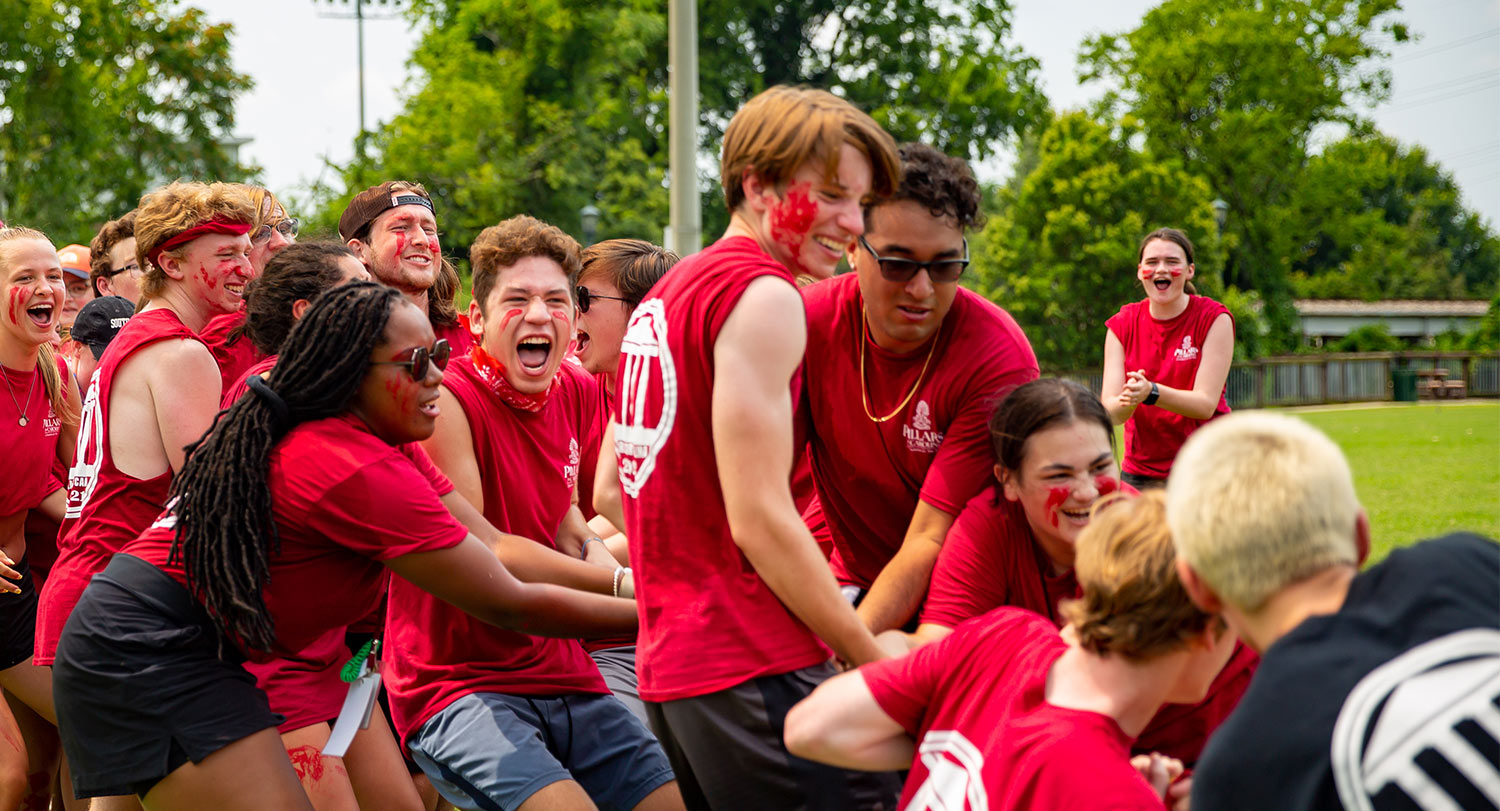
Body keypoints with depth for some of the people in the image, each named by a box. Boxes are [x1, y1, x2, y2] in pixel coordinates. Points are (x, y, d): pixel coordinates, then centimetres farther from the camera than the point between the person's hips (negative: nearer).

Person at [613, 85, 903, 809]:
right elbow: (759, 517, -17)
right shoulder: (763, 296, -10)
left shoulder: (667, 293, 19)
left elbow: (611, 491, 23)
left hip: (668, 663, 10)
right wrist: (877, 663, -10)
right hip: (756, 669, -10)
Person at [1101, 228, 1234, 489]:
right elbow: (1110, 412, -7)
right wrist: (1126, 401, -30)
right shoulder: (1122, 325, 1)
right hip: (1140, 473, 3)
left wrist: (1151, 393, -31)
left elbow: (1206, 404, -15)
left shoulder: (1214, 319, -7)